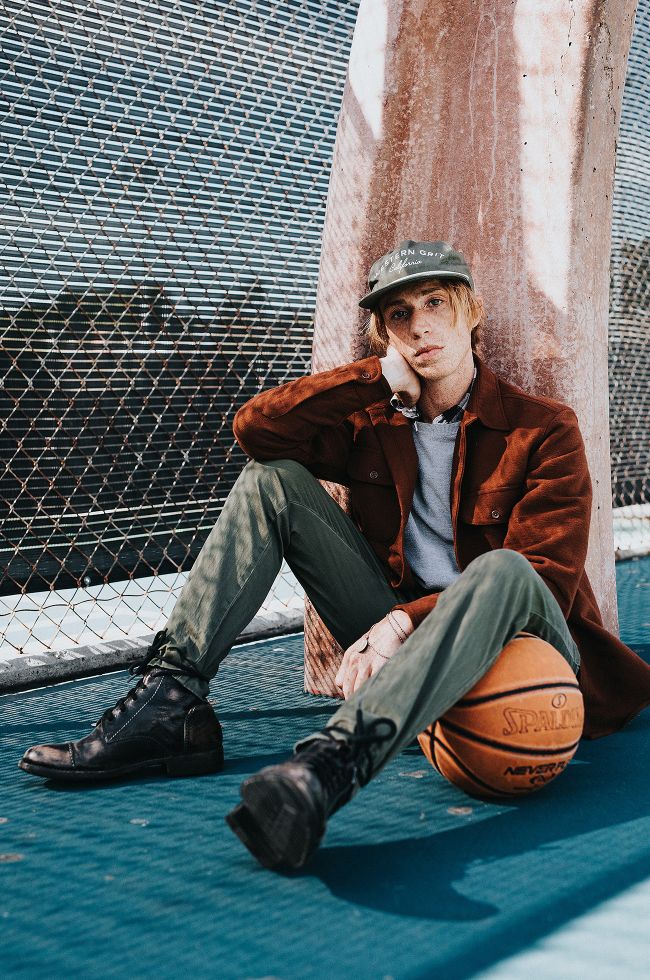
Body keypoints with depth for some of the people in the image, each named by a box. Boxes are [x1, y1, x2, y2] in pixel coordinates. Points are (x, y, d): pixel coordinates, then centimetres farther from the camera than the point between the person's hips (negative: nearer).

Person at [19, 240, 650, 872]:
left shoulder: (543, 429, -2)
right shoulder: (374, 426, 12)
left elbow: (550, 579, -14)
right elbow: (256, 426, -1)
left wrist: (401, 622, -26)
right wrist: (381, 377, -5)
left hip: (519, 643, -4)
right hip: (400, 634, 4)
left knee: (502, 570, -41)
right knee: (272, 481, -6)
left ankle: (332, 761, -62)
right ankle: (169, 699, -21)